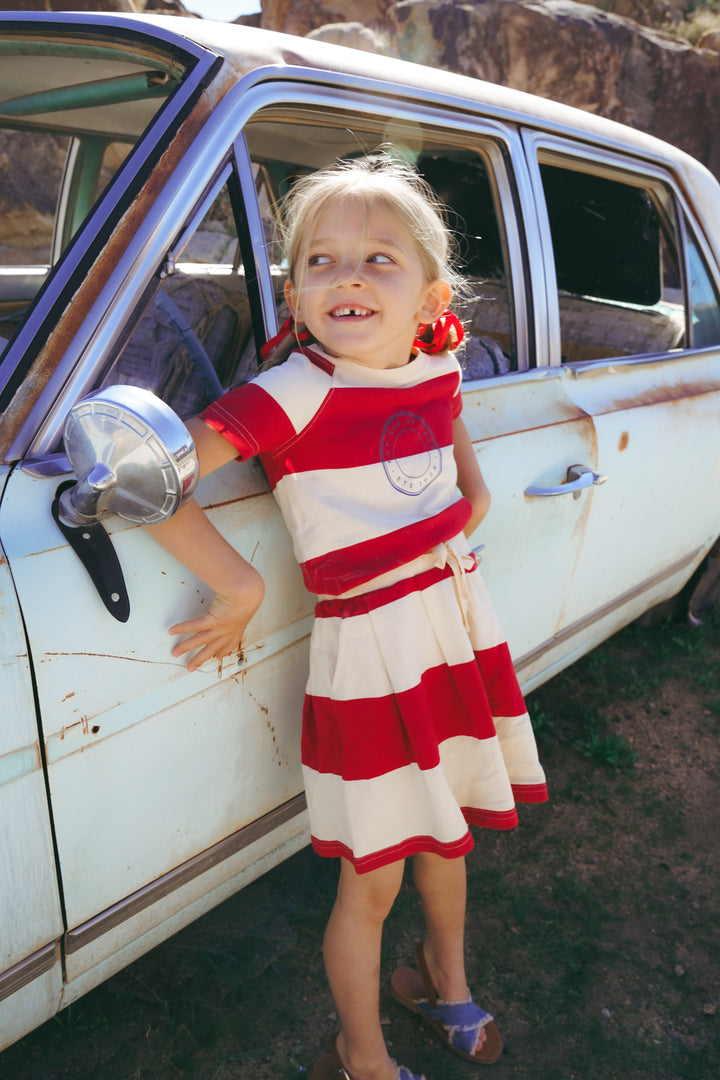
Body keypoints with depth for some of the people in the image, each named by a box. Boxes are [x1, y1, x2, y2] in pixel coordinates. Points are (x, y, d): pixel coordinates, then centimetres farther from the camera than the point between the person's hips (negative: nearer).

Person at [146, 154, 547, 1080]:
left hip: (460, 623, 6)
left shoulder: (436, 370, 1)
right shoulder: (297, 392, -19)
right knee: (374, 881, 8)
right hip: (370, 653, -6)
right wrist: (240, 589, -22)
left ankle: (445, 979, 53)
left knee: (445, 831, 25)